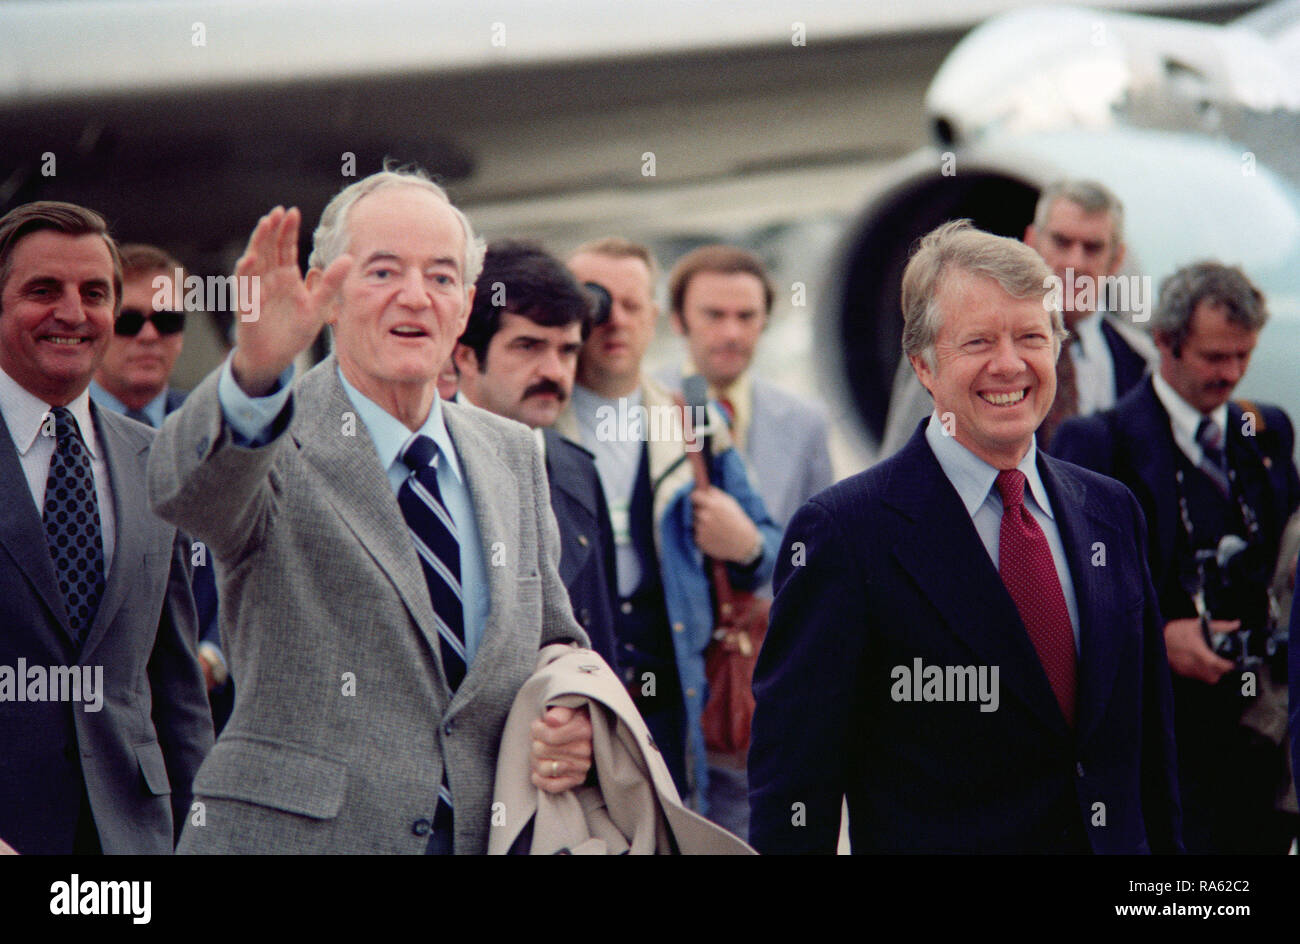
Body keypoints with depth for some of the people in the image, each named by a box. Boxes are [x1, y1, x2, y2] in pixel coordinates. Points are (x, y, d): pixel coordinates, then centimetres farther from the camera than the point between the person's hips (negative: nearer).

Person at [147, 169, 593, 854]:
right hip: (289, 833, -4)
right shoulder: (273, 443, -7)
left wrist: (567, 715, -3)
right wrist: (255, 371, -47)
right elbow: (185, 486, -29)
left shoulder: (513, 456, 11)